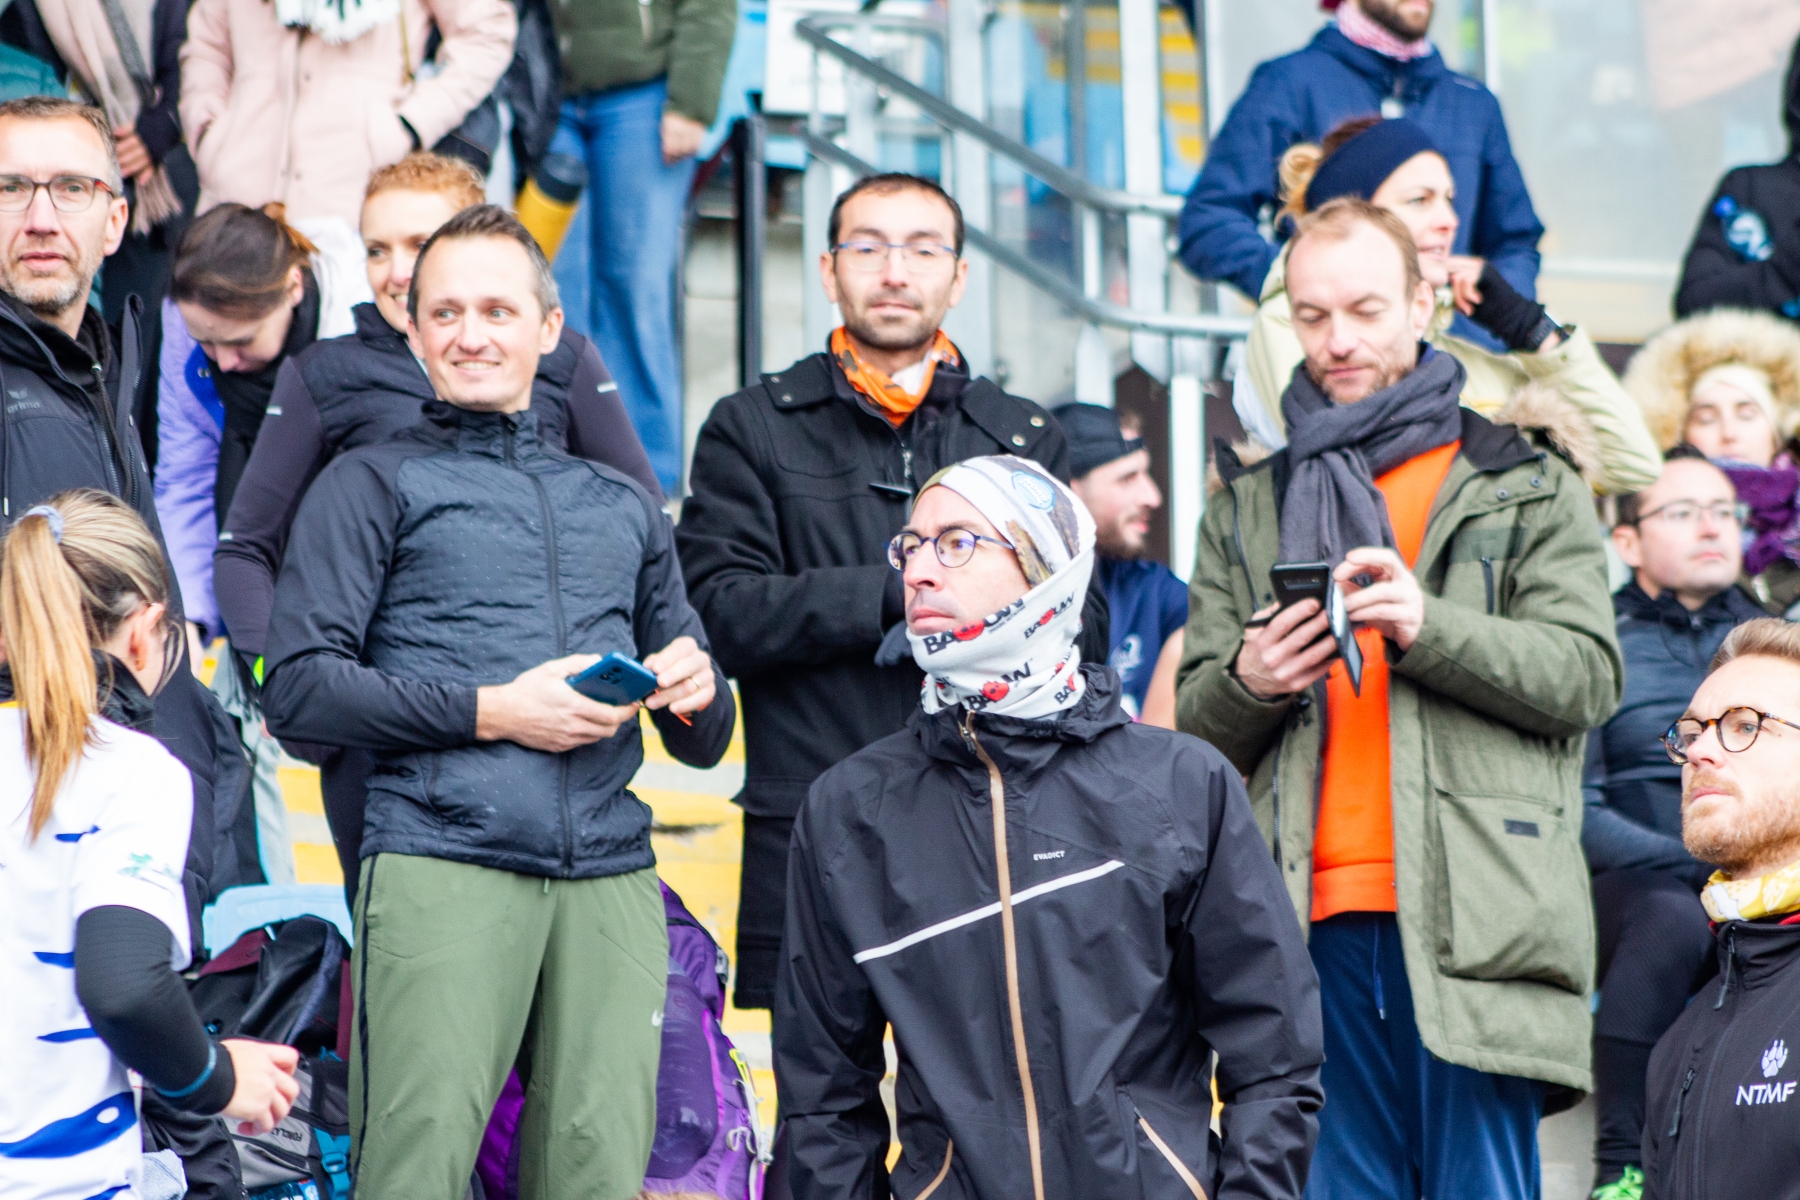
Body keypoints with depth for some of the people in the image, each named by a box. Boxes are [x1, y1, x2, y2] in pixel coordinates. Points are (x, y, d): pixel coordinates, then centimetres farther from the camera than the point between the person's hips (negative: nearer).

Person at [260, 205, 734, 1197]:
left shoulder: (620, 507, 28)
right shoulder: (374, 485, 14)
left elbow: (704, 743, 28)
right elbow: (298, 690, 1)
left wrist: (696, 694, 3)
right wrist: (492, 712, -7)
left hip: (610, 880, 4)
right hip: (438, 864, -4)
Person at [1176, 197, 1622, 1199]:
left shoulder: (1527, 486, 13)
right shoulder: (1248, 505, 21)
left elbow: (1588, 676, 0)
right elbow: (1195, 728, 18)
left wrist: (1431, 626, -15)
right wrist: (1246, 682, -6)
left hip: (1472, 916, -3)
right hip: (1315, 917, 3)